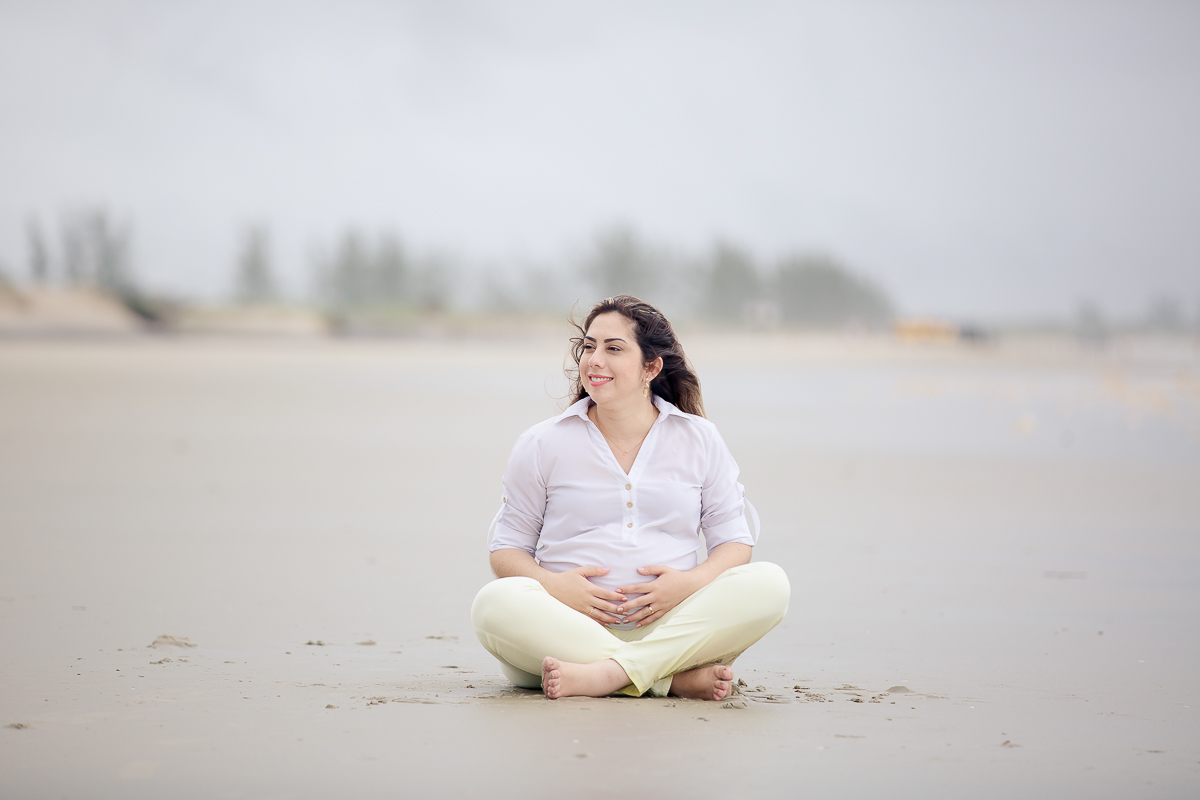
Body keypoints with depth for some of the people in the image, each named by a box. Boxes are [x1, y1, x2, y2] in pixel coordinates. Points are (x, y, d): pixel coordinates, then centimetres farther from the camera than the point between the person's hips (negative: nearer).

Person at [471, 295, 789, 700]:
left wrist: (693, 582, -12)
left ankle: (607, 674, -34)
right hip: (567, 630, -1)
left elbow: (733, 541, 11)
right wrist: (551, 585, -13)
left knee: (769, 584, -24)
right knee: (495, 603, -33)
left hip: (671, 629, 1)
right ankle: (680, 678, -33)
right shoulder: (542, 445, 10)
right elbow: (507, 549, 10)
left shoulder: (700, 441, 12)